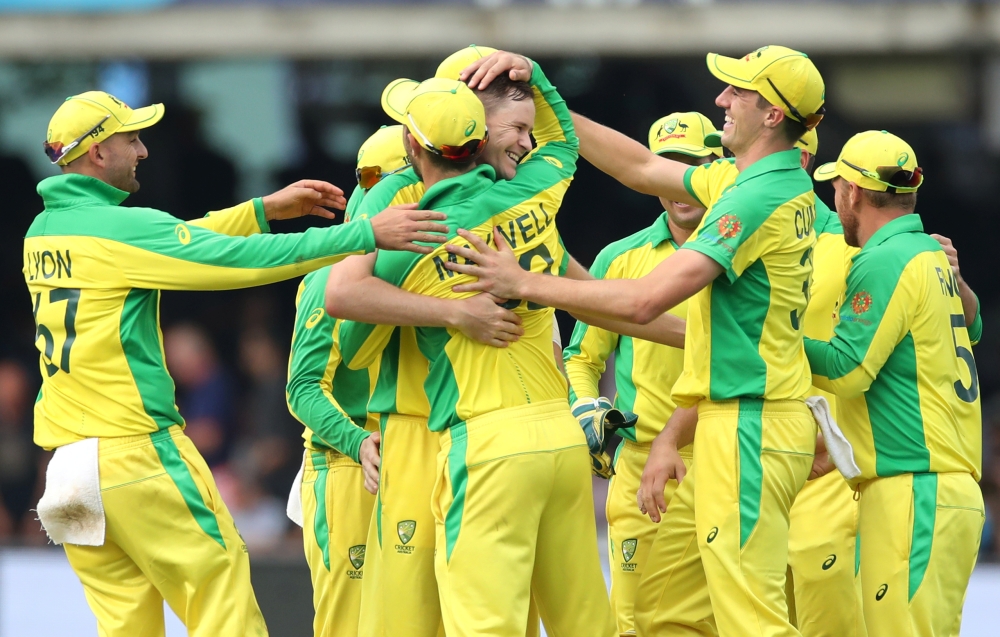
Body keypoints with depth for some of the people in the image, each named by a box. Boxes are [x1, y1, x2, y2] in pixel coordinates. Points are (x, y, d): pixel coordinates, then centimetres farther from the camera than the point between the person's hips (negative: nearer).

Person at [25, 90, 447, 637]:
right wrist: (365, 234, -14)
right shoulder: (121, 228, -13)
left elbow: (174, 244, 20)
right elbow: (244, 259, -16)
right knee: (222, 592, -2)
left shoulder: (42, 233, 13)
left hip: (66, 462, 8)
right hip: (135, 449, -8)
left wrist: (265, 210, 20)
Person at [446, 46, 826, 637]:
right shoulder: (777, 182, 13)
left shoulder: (758, 198, -18)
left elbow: (644, 300, -22)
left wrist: (526, 283, -14)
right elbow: (643, 168, 23)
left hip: (749, 431, -10)